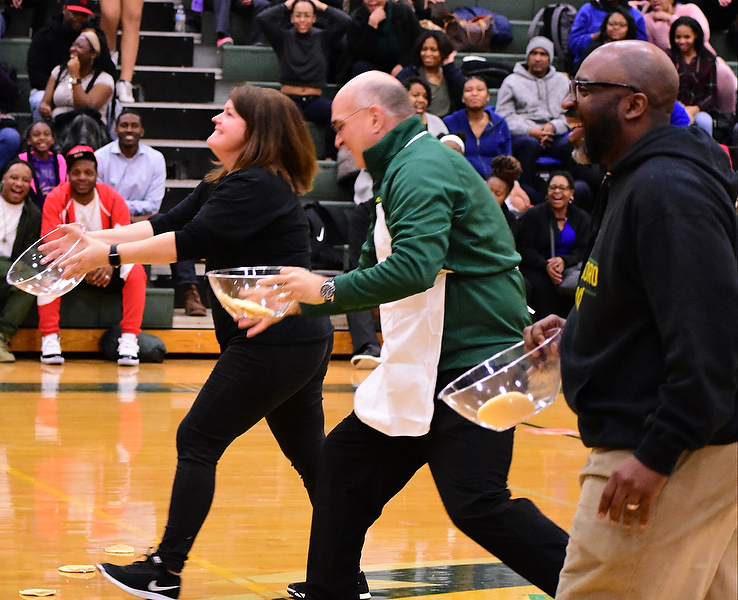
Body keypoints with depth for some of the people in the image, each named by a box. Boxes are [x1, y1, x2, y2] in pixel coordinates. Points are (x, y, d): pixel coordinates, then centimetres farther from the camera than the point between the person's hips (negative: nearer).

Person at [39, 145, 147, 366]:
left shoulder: (112, 198, -11)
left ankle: (129, 341, -29)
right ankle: (49, 340, -30)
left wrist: (110, 264, -38)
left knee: (135, 271, -28)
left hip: (106, 269, 1)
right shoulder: (55, 199, -12)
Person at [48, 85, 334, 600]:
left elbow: (190, 241, -21)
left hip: (274, 344, -10)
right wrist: (95, 238, 3)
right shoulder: (224, 184, 15)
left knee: (198, 442, -4)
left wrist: (110, 254, -15)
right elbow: (169, 223, 11)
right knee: (309, 454, 12)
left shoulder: (256, 186, -16)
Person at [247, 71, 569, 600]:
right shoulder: (406, 169, 19)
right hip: (422, 367, 11)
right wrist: (292, 305, 23)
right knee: (346, 460, 13)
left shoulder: (421, 168, -15)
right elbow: (373, 271, 27)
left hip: (471, 364, -11)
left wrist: (327, 290, -17)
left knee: (476, 506, -16)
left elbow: (414, 268, -29)